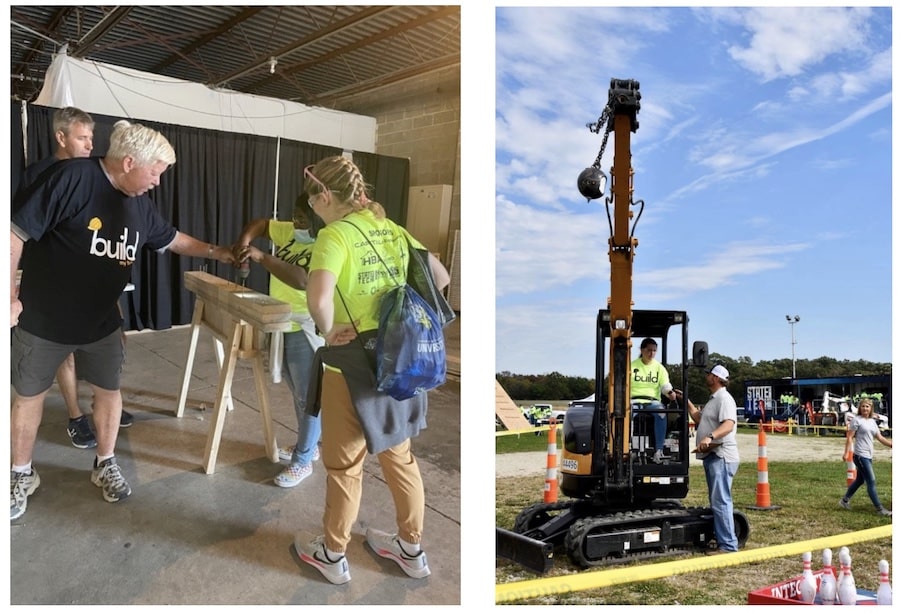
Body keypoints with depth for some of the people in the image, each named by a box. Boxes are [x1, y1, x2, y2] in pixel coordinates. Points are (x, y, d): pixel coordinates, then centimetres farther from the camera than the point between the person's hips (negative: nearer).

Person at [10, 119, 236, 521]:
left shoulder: (140, 203, 0)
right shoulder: (71, 178, -23)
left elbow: (171, 239, 18)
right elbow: (16, 231, -23)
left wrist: (216, 252, 14)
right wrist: (9, 294, -26)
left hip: (101, 322, 6)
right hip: (42, 321, -5)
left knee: (109, 391, 13)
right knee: (29, 396, 12)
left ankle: (105, 465, 34)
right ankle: (21, 475, 30)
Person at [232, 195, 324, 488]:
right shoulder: (290, 232, 4)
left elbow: (302, 280, -36)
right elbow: (260, 223, 17)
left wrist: (262, 257, -31)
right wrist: (245, 240, -5)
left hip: (307, 331, -9)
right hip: (283, 326, 9)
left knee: (308, 397, 3)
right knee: (298, 393, 21)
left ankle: (302, 461, 14)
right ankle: (307, 445, 37)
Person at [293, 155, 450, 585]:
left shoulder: (336, 234, -16)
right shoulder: (392, 230, 5)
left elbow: (319, 297, -33)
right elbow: (441, 278, 12)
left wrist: (329, 332, -14)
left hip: (355, 366, -7)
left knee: (344, 465, 12)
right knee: (399, 456, 21)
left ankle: (332, 555, 31)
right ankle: (411, 549, 36)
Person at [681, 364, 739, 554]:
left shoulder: (724, 399, -13)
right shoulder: (714, 400, 21)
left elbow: (729, 424, -28)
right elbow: (699, 418, 34)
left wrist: (710, 437, -43)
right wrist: (687, 401, 29)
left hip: (721, 457, -11)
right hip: (712, 456, 11)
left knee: (721, 501, -12)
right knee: (717, 502, 15)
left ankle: (728, 546, -9)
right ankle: (722, 542, 23)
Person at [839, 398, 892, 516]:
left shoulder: (872, 422, 13)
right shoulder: (857, 420, -8)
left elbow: (880, 438, 15)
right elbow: (850, 437, -11)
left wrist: (892, 445, 9)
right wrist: (846, 452, -16)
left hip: (868, 455, 8)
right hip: (860, 455, -8)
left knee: (860, 480, 15)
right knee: (871, 481, -7)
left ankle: (845, 500, 28)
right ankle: (879, 509, -3)